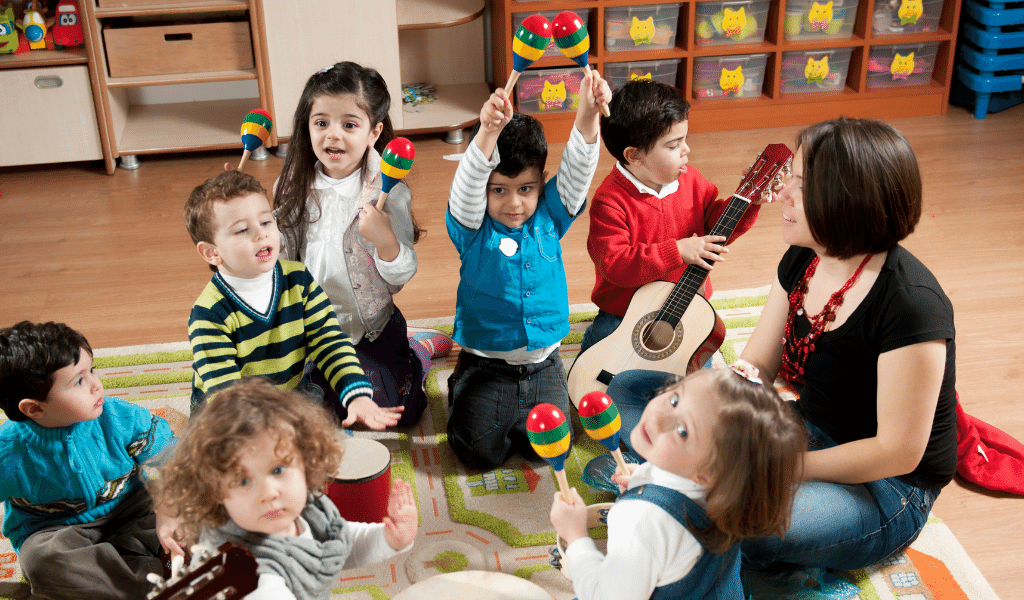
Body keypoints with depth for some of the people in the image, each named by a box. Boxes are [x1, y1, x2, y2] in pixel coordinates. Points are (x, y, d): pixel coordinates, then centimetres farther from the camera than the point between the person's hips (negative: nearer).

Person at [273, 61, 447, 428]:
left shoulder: (387, 190, -20)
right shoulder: (295, 187, -8)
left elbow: (402, 276, -19)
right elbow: (283, 256, 5)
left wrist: (385, 240, -38)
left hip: (372, 327, -3)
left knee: (399, 412, 7)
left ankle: (421, 348, 35)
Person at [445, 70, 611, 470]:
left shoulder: (549, 216, -2)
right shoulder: (473, 227, -10)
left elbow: (576, 170, -16)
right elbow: (467, 182, -30)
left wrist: (588, 113, -35)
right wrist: (488, 132, -50)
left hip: (542, 363, 2)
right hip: (486, 364, -2)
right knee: (481, 452, -9)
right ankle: (461, 391, 22)